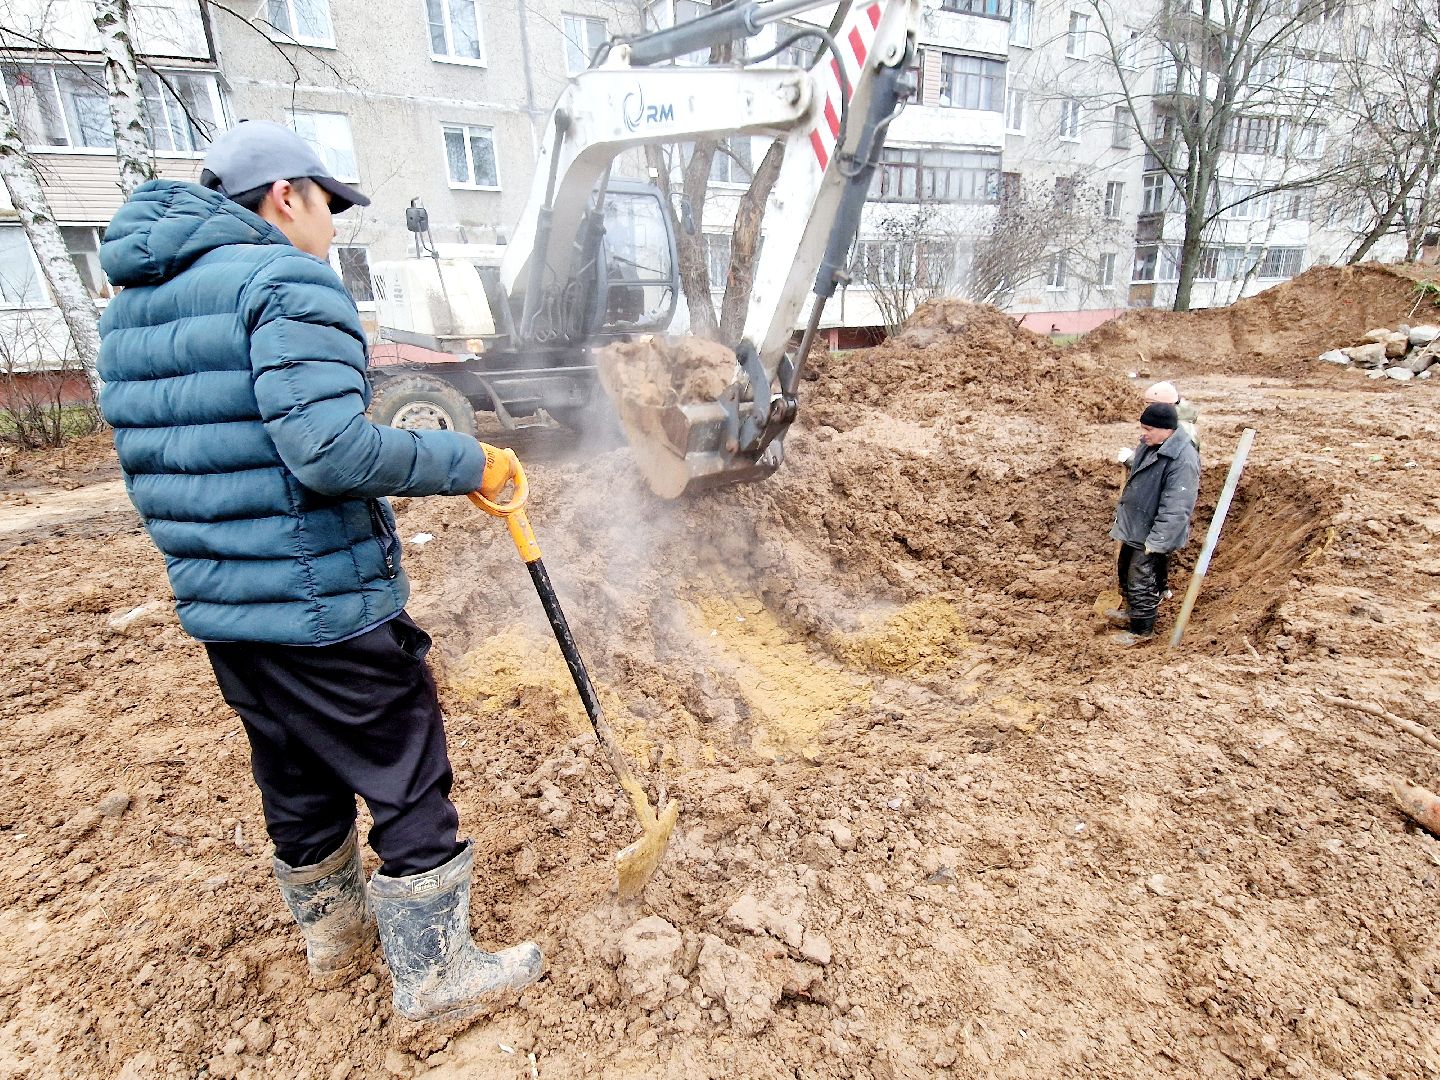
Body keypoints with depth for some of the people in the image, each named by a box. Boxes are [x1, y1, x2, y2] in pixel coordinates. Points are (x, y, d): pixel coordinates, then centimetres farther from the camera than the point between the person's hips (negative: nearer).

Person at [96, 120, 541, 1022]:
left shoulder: (135, 305, 15)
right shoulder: (288, 280, -13)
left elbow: (153, 461, 18)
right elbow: (331, 448, -27)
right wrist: (470, 463, -17)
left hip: (217, 610, 9)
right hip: (326, 611, -9)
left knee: (298, 788, 24)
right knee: (411, 789, 7)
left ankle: (336, 940, 45)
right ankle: (435, 976, 24)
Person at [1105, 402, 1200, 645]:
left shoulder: (1183, 461, -27)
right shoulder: (1148, 445, 1)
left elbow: (1175, 509, -27)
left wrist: (1155, 541, -25)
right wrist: (1121, 516, 19)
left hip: (1151, 535, -9)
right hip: (1133, 528, 9)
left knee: (1141, 583, 5)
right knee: (1125, 571, 25)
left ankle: (1142, 630, 25)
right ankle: (1132, 611, 48)